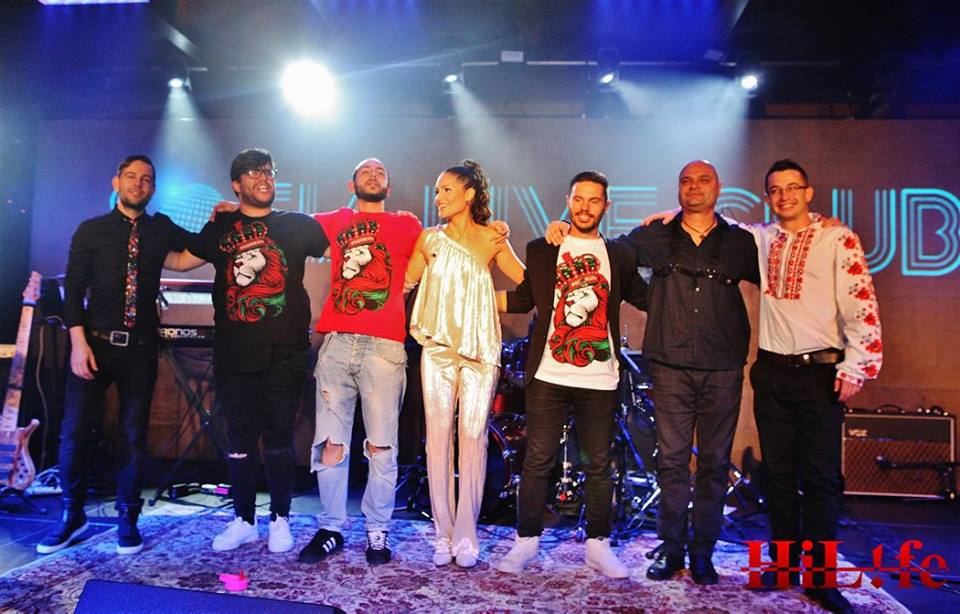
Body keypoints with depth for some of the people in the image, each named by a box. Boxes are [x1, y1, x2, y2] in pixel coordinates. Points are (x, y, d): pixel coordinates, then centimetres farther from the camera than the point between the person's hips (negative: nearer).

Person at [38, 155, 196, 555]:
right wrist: (78, 342, -10)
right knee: (73, 431, -1)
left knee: (134, 435, 5)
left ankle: (127, 519, 18)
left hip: (141, 347, 1)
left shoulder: (162, 229, 9)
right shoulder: (90, 231, 4)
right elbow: (73, 289, 0)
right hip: (96, 342, -1)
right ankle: (73, 515, 19)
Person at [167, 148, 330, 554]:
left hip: (284, 353, -2)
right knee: (239, 438, 8)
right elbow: (180, 261, 20)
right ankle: (243, 520, 21)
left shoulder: (297, 225, 8)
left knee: (279, 438, 3)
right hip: (234, 353, 2)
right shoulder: (220, 228, 14)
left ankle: (280, 520, 17)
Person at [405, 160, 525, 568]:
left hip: (480, 349, -1)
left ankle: (466, 537, 5)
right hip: (438, 348, 2)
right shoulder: (429, 239, 12)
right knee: (439, 438, 0)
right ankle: (443, 535, 9)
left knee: (473, 438, -4)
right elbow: (405, 281, 18)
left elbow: (529, 282, 6)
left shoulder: (492, 240, 6)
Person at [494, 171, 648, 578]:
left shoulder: (619, 255, 10)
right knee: (537, 462, 4)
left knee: (599, 465, 9)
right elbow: (522, 300, 8)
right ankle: (527, 542, 18)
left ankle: (598, 545, 23)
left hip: (599, 380, 1)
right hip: (548, 376, -1)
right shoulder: (540, 250, 7)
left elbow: (647, 298, 10)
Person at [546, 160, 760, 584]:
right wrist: (562, 229, 4)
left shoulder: (740, 243, 8)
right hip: (670, 366, 0)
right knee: (672, 460, 4)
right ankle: (670, 549, 17)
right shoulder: (655, 238, 9)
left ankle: (703, 553, 20)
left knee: (714, 463, 7)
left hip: (723, 370, 0)